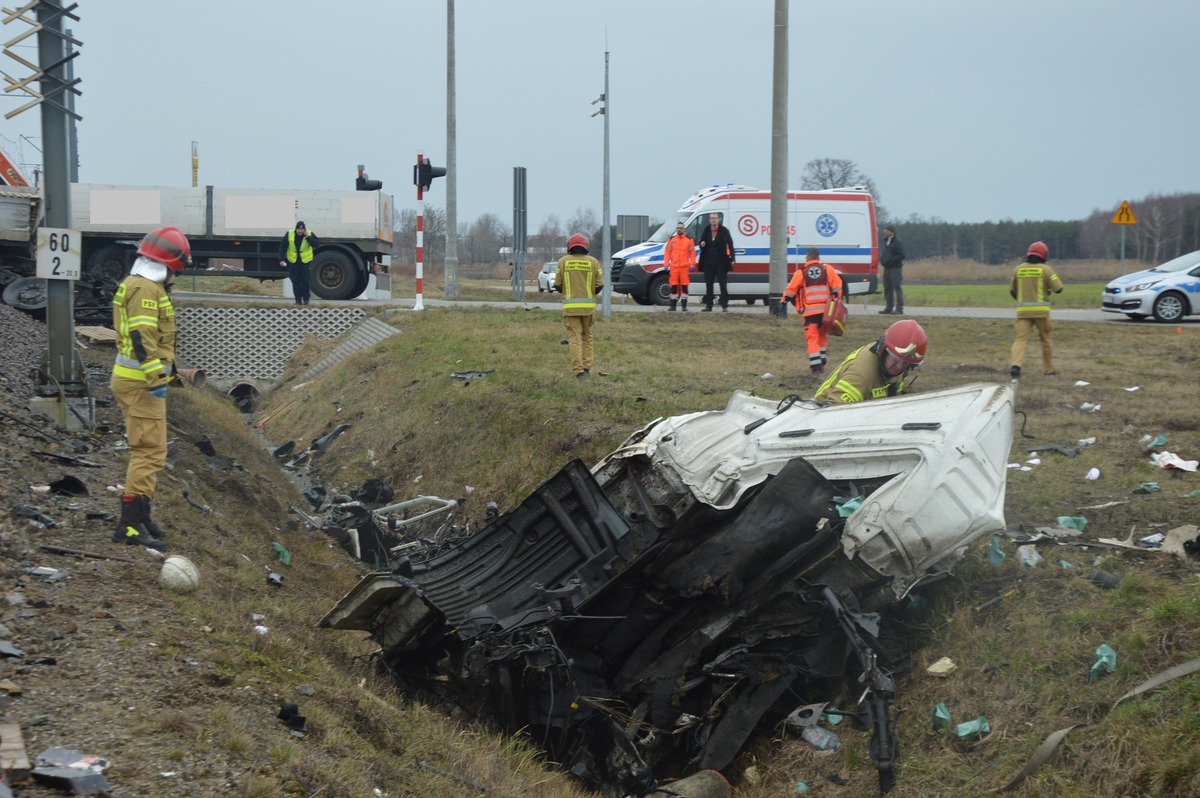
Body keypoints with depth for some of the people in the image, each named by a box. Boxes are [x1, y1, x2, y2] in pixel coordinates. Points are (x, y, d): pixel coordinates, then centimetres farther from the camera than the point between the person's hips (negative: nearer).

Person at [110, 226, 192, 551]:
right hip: (140, 382, -11)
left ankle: (140, 515, 25)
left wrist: (167, 369, 32)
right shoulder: (146, 289, -16)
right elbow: (141, 337, -25)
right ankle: (130, 524, -14)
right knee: (150, 452, -12)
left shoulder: (146, 286, 18)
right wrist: (156, 377, -28)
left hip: (136, 379, 11)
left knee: (146, 450, 18)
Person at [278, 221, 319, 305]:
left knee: (305, 281, -1)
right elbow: (283, 247, -5)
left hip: (305, 261, -1)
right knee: (295, 281, 2)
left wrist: (307, 237, -25)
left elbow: (317, 244, -19)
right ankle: (298, 299, 11)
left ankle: (306, 298, 12)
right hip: (293, 262, 1)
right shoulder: (289, 234, -8)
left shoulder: (309, 234, -8)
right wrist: (282, 259, -11)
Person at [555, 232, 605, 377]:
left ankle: (578, 368, -9)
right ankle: (587, 366, 15)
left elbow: (557, 285, 1)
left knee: (575, 337, 0)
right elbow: (600, 285, 0)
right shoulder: (593, 262, 1)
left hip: (570, 305, -1)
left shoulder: (563, 261, 0)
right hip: (588, 305, 1)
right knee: (587, 336, 16)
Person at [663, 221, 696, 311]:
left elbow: (692, 253, 3)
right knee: (673, 287, 2)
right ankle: (673, 305, 8)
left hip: (685, 267, -1)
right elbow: (667, 252, 9)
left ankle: (684, 306, 6)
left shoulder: (689, 240, 5)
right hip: (674, 267, 1)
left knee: (684, 287, 0)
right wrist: (666, 264, 1)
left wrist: (692, 265, -4)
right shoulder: (671, 240, 10)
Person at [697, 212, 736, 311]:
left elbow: (730, 245, 0)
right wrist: (702, 245, -8)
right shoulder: (706, 231, 9)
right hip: (708, 263, 4)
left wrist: (732, 259, -9)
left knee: (723, 285, -3)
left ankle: (725, 306, -2)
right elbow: (702, 245, 17)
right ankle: (708, 306, 11)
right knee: (708, 285, 6)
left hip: (721, 263, -4)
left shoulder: (724, 231, 0)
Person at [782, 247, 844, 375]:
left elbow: (791, 290, 6)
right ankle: (821, 363, 23)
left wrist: (784, 302, 20)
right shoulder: (828, 269, 5)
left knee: (812, 337, -1)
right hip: (825, 310, 2)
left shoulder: (801, 272, 2)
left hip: (809, 310, -2)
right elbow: (837, 286, 2)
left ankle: (815, 365, -10)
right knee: (823, 336, 18)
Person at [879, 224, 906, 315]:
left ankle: (899, 309, -9)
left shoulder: (897, 243, -10)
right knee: (887, 288, 12)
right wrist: (881, 259, 8)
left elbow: (901, 255, -18)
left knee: (897, 288, -9)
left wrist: (890, 260, -18)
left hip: (895, 268, -9)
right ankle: (889, 308, 19)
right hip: (887, 268, 9)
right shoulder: (886, 242, 16)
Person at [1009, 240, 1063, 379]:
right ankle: (1049, 369, 23)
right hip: (1041, 310, -2)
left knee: (1021, 339, -6)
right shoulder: (1045, 269, -3)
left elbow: (1012, 290, 16)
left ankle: (1016, 366, -28)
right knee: (1045, 339, 14)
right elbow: (1058, 288, -6)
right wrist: (1049, 285, 16)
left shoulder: (1019, 269, 7)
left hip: (1023, 310, 2)